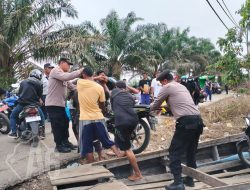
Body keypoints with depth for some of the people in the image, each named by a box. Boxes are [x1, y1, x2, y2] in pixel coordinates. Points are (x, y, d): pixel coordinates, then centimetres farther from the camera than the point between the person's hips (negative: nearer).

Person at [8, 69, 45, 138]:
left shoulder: (23, 82, 9)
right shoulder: (39, 84, 3)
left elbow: (19, 93, 14)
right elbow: (40, 95, 4)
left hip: (22, 103, 1)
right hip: (34, 104, 0)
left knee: (13, 116, 22)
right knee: (41, 116, 24)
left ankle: (13, 132, 10)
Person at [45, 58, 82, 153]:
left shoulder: (64, 74, 19)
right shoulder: (55, 71, -11)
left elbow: (71, 86, 16)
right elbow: (66, 77, -30)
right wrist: (79, 71, -25)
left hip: (61, 104, 10)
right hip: (53, 104, -9)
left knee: (65, 123, 15)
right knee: (57, 125, -2)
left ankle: (65, 142, 27)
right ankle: (59, 145, 9)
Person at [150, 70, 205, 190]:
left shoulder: (167, 87, 3)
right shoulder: (182, 86, 25)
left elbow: (156, 104, 11)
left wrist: (150, 108, 32)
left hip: (186, 122, -8)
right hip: (198, 120, 8)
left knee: (174, 152, 1)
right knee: (191, 152, 20)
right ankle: (190, 179, 29)